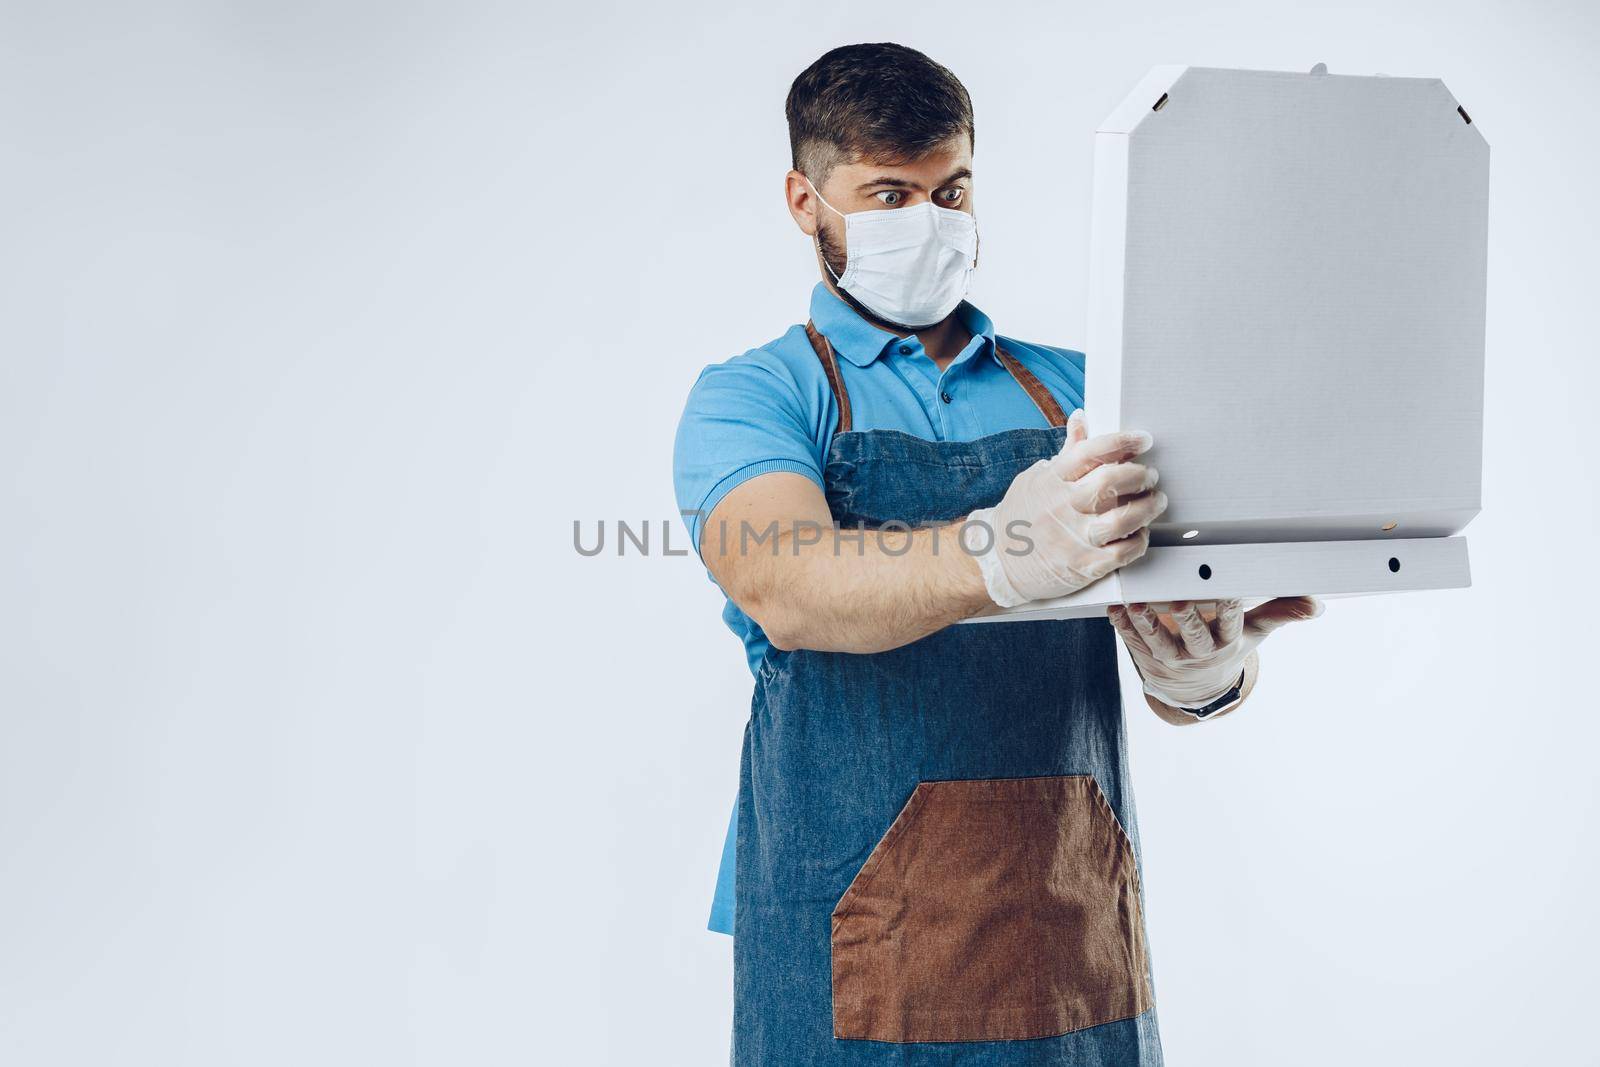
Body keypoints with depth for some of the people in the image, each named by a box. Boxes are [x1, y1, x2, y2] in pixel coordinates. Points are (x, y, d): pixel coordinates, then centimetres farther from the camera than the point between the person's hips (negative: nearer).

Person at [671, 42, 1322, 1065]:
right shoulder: (751, 397, 0)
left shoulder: (1075, 393, 10)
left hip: (1074, 929, 4)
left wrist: (1211, 667, -21)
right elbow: (787, 589, -22)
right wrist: (1002, 554, -40)